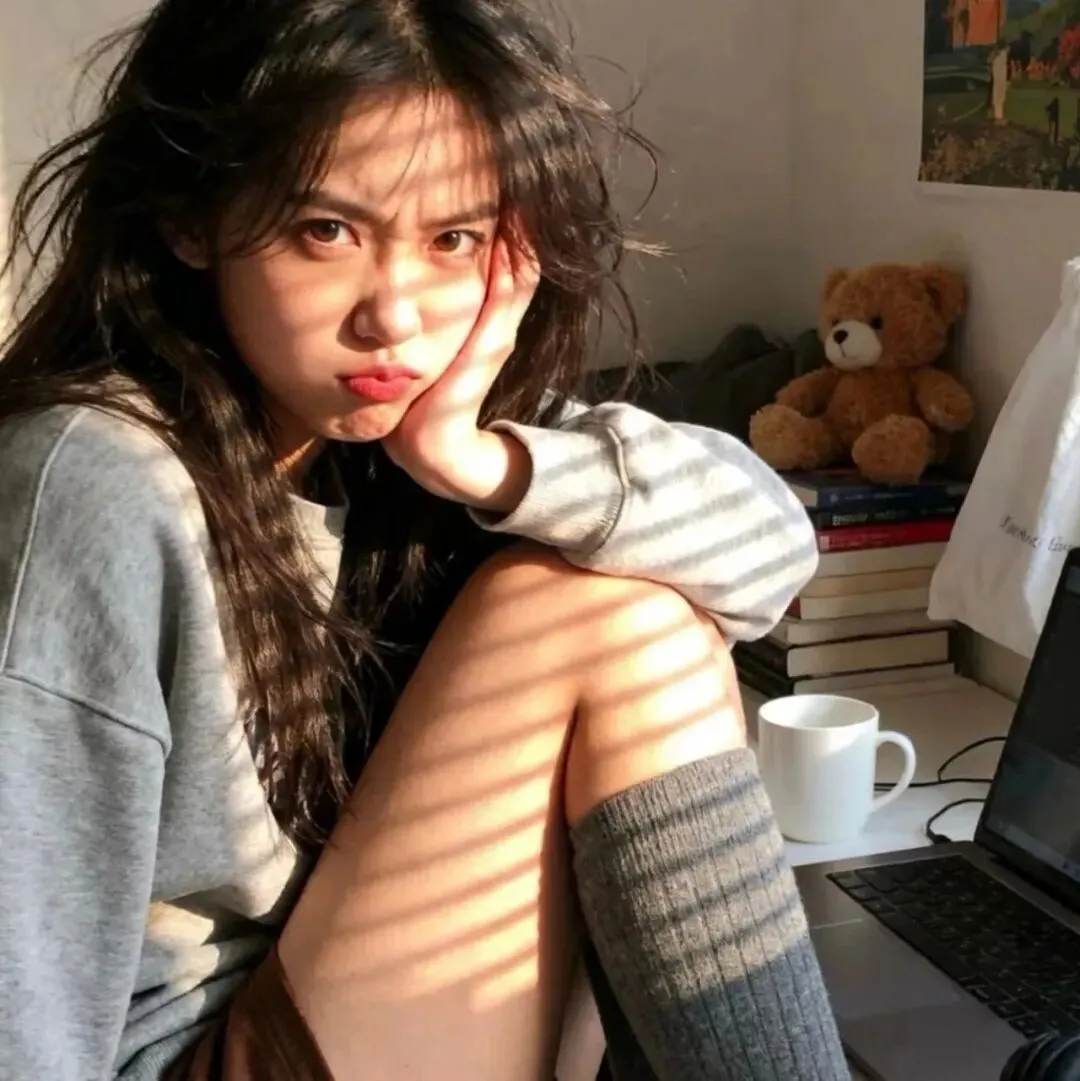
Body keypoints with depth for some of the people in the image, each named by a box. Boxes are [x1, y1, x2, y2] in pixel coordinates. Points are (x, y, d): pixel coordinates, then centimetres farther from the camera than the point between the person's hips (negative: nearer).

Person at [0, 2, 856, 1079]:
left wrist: (482, 464, -22)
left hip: (339, 984, 7)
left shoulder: (382, 421, -4)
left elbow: (768, 537, -7)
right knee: (609, 615, -17)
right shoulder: (97, 492, -25)